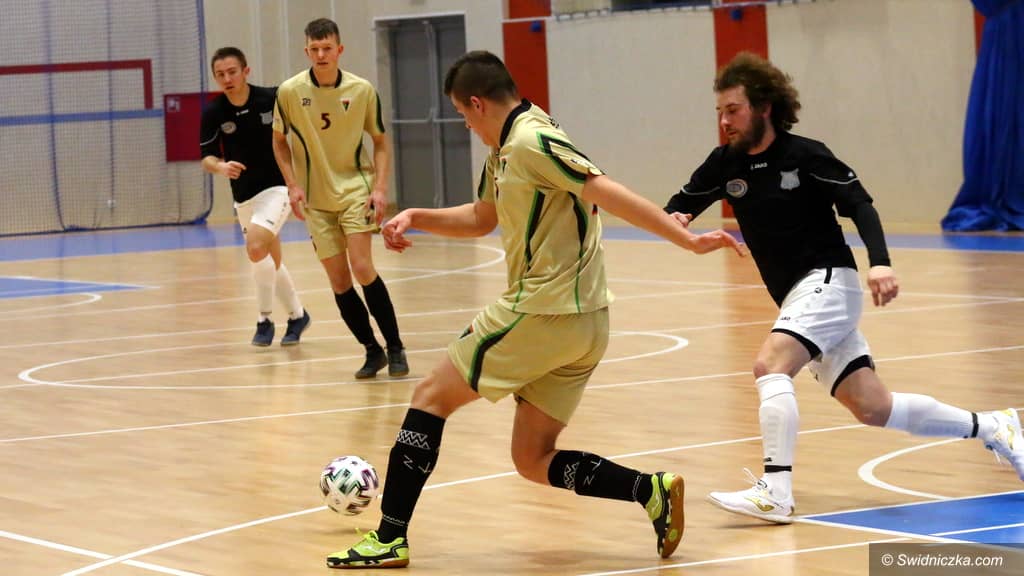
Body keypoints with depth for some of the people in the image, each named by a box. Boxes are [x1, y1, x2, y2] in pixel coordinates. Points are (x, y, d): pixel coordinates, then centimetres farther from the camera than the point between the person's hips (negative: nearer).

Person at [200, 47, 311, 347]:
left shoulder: (273, 99, -13)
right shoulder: (213, 113, -8)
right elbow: (207, 158, -4)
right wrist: (220, 167, -25)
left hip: (276, 186, -4)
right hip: (243, 195, 4)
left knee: (256, 248, -23)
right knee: (271, 263, 14)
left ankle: (265, 320, -7)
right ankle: (297, 315, 36)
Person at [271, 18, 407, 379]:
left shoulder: (362, 90, -7)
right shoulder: (290, 92, -6)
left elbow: (380, 141, 4)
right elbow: (280, 141, 7)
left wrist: (380, 187, -7)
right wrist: (292, 184, -4)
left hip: (355, 189, -2)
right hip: (316, 199, 2)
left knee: (362, 268, -15)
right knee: (338, 280, 0)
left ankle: (395, 348, -4)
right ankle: (372, 351, 14)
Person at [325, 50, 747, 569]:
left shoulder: (530, 142, -14)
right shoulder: (504, 151, 16)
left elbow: (607, 193, -22)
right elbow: (480, 218, 31)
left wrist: (688, 240, -29)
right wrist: (415, 218, 16)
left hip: (542, 312, -9)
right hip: (583, 325, 9)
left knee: (431, 396, 5)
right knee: (534, 461, 11)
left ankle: (390, 537, 7)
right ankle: (652, 491, -5)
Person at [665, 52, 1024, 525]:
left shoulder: (805, 156, -10)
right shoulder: (726, 163, 5)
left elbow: (859, 205, -13)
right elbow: (681, 206, 10)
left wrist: (879, 262, -28)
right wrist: (674, 219, -14)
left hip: (827, 284, -7)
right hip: (797, 298, 7)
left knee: (770, 365, -27)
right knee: (873, 408, 6)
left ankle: (775, 492, -33)